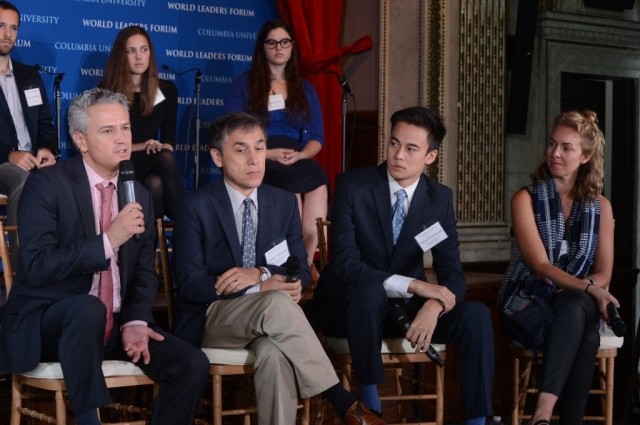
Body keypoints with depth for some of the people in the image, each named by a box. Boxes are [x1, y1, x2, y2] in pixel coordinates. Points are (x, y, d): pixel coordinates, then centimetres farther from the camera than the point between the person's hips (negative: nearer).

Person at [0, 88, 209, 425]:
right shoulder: (46, 185, -10)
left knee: (193, 365, -13)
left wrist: (135, 321, -7)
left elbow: (144, 273, 13)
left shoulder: (140, 195, 9)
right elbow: (38, 266, -21)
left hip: (113, 324, 6)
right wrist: (108, 241, -27)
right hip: (47, 322, -6)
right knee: (87, 308, -39)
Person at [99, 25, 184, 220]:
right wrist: (142, 147, -16)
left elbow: (168, 140, 10)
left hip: (153, 164, 3)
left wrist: (159, 147, -15)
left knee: (156, 184, -36)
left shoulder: (166, 90, 9)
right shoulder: (107, 91, -1)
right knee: (165, 159, -35)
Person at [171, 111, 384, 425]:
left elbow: (300, 272, 8)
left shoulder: (284, 203, 9)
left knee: (276, 353, -37)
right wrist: (262, 287, -21)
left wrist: (260, 273, -16)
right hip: (211, 317, -3)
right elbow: (189, 284, -11)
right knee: (276, 302, -36)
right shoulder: (195, 206, -5)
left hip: (268, 317, 3)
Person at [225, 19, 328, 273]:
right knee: (295, 185, -36)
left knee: (318, 180, -34)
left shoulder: (305, 89, 19)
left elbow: (317, 138, 12)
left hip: (298, 162, 3)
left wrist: (299, 155, -12)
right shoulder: (244, 85, 9)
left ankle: (308, 262, -33)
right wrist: (269, 154, -15)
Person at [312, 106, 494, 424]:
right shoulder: (352, 186, -15)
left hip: (406, 306, 4)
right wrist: (413, 285, -33)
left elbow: (452, 272, -7)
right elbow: (344, 264, -24)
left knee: (476, 315, -21)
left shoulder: (440, 198, -2)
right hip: (350, 305, -3)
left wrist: (434, 306, -32)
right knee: (370, 291, -38)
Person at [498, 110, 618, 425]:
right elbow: (540, 266, -12)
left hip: (577, 304, 2)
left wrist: (575, 292, -18)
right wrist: (588, 289, -27)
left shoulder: (600, 206, 9)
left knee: (574, 305, -38)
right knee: (583, 337, -36)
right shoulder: (526, 199, -2)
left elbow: (603, 274, 5)